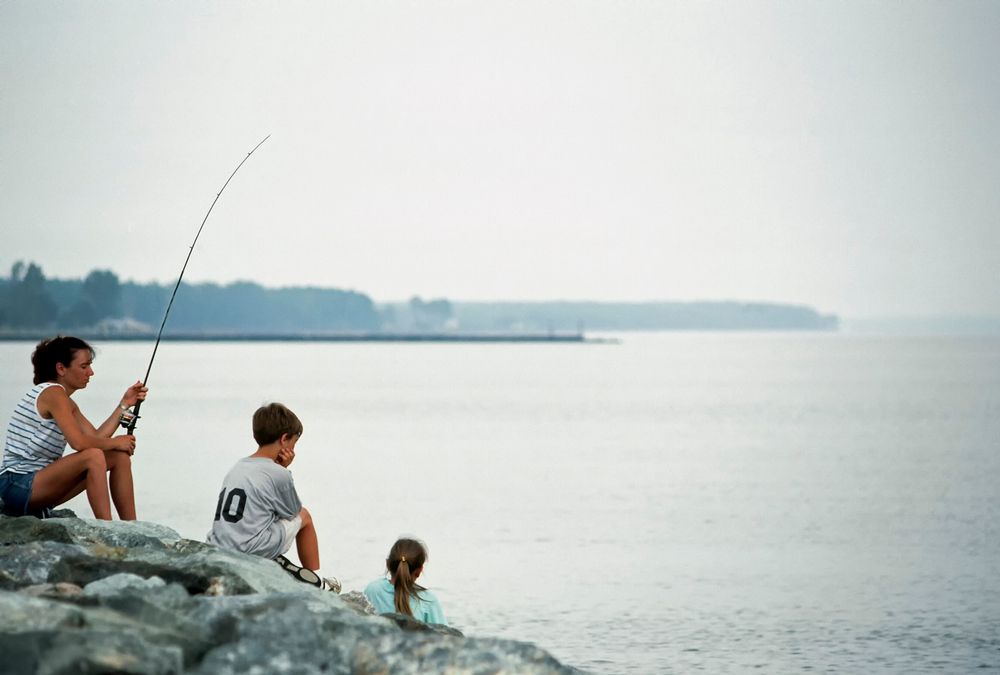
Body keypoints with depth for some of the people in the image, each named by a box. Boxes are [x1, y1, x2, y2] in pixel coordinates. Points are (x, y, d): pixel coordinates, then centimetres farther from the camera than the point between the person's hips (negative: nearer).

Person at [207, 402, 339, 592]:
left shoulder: (236, 469, 13)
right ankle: (316, 583, 26)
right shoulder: (278, 474, -8)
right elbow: (294, 512, 8)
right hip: (254, 553, -7)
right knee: (304, 517, 15)